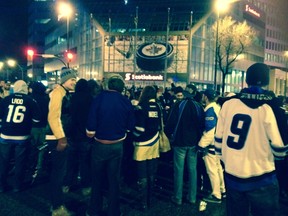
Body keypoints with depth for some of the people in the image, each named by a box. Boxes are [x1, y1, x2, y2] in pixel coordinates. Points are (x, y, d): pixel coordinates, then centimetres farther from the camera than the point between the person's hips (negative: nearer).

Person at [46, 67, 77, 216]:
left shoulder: (66, 93, 14)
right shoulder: (58, 92, -14)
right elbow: (53, 117, -23)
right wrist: (61, 138, -22)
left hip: (62, 137, 10)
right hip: (57, 138, -10)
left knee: (59, 171, 17)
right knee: (58, 172, -1)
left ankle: (57, 203, 32)